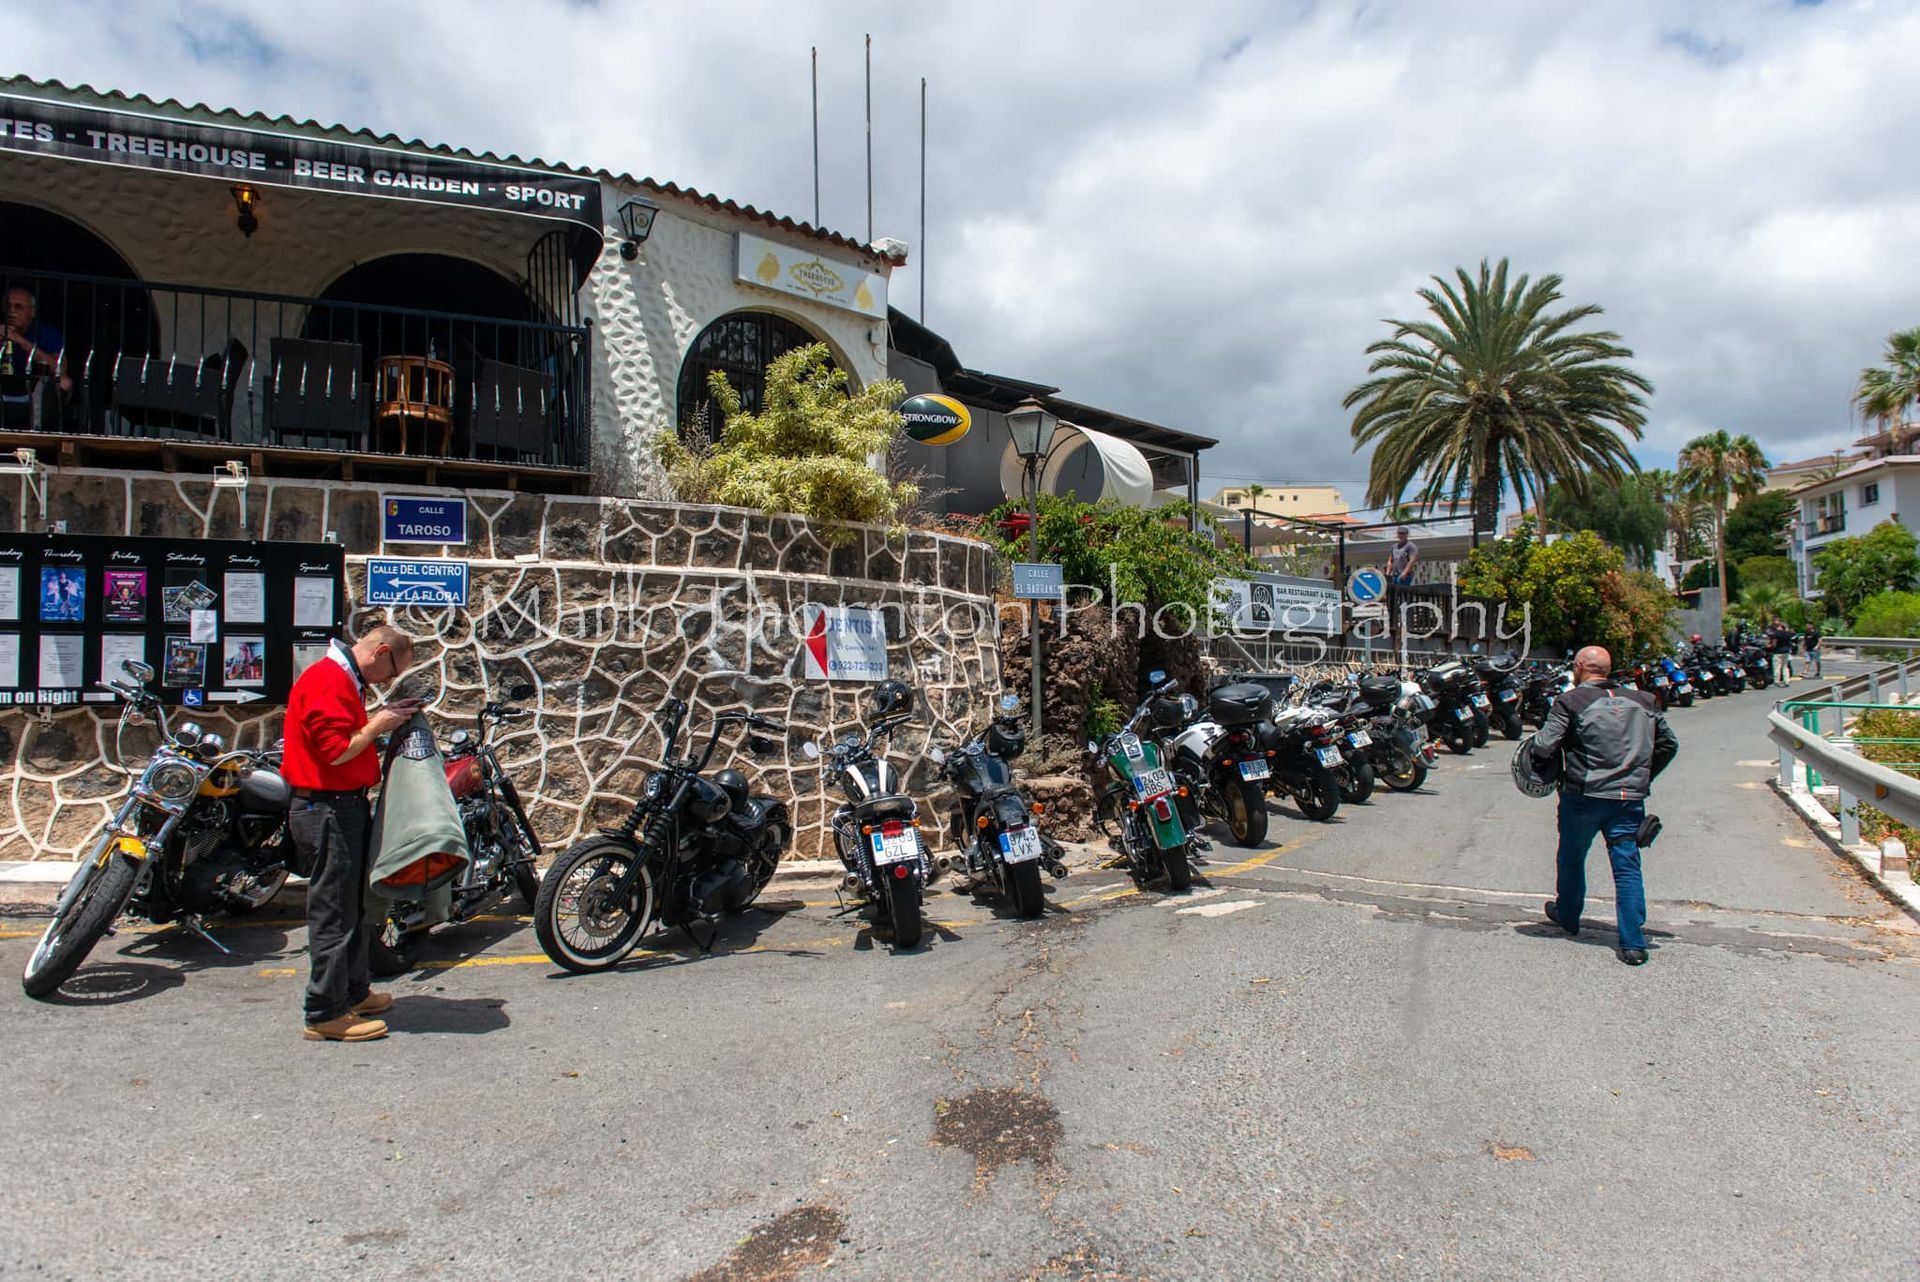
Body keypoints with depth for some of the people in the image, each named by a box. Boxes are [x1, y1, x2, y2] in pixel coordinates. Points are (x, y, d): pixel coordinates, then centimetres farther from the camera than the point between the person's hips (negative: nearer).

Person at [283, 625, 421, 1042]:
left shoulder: (345, 680, 16)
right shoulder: (328, 680, -17)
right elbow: (335, 751, -23)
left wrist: (382, 721, 6)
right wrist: (378, 726, -11)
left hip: (345, 807, 11)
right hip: (327, 809, -11)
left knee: (352, 906, 19)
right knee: (333, 913, -4)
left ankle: (353, 992, 31)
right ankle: (327, 1014, 4)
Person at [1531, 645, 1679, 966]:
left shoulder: (1570, 701, -8)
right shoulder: (1642, 701, 10)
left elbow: (1543, 747, -15)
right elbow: (1668, 744, 17)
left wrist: (1544, 771, 5)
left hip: (1584, 795, -3)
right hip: (1630, 798, 3)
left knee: (1572, 858, 17)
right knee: (1627, 866, 3)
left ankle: (1567, 916, 35)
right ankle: (1633, 943, -1)